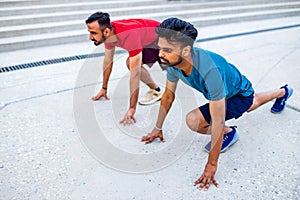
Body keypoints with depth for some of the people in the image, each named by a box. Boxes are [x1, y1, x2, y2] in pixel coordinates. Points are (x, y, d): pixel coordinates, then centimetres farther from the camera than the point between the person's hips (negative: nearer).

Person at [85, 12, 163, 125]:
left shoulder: (129, 36, -41)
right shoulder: (109, 34, -15)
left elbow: (135, 73, -43)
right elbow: (108, 61, 1)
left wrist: (132, 109, -41)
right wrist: (104, 88, 9)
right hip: (147, 40, 8)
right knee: (131, 63, -3)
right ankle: (154, 89, 9)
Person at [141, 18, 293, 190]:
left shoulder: (209, 71, -46)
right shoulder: (173, 62, -25)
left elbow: (217, 122, -41)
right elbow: (168, 95, -9)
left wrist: (212, 165, -34)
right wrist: (158, 128, -1)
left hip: (240, 94, -7)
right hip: (223, 91, 7)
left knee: (193, 120, -27)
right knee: (252, 104, 38)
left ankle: (229, 133, 2)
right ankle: (283, 92, 67)